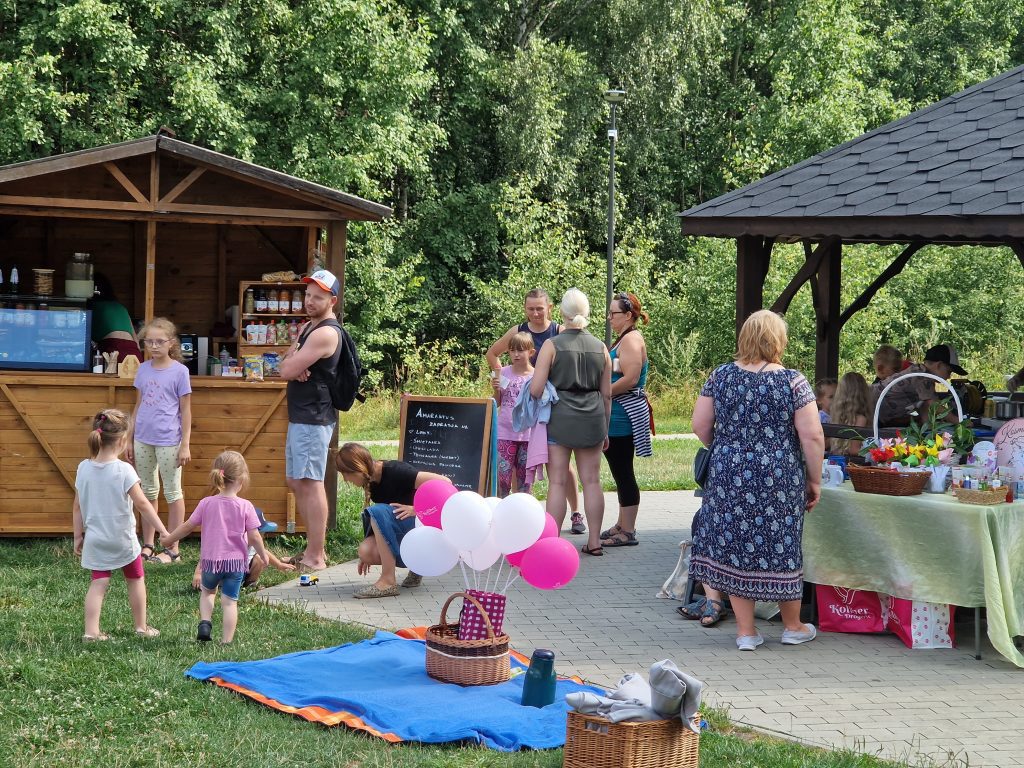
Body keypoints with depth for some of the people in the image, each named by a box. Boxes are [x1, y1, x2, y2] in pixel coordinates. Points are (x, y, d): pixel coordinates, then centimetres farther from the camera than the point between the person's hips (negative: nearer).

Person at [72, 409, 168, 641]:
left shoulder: (84, 468, -4)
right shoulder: (124, 470, -19)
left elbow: (77, 506, 3)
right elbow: (142, 504, -18)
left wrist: (78, 536, 13)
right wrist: (163, 531, -13)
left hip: (95, 541, 3)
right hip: (122, 539, -3)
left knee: (98, 583, 7)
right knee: (136, 580, 16)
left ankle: (91, 631, -2)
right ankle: (141, 627, 25)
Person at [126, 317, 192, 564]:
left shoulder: (179, 371, -6)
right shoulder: (143, 370, 7)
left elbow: (185, 411, -5)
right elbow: (138, 406, 13)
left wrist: (185, 445, -8)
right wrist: (130, 440, 12)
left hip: (168, 441, -5)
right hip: (144, 440, 5)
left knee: (173, 493, 3)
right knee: (148, 492, 14)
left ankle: (172, 549, 8)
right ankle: (147, 545, 23)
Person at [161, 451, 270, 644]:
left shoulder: (206, 504, -5)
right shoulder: (245, 506, -10)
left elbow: (187, 526, 4)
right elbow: (254, 537, -9)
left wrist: (169, 539, 20)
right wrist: (264, 555, 8)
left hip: (210, 560, 2)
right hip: (236, 562, -2)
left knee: (207, 591, 27)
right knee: (230, 601, 5)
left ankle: (205, 622, 6)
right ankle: (226, 641, 2)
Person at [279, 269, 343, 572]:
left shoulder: (326, 333, -17)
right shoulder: (308, 327, 17)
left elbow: (286, 371, -19)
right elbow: (285, 365, 14)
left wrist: (293, 364, 3)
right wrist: (295, 365, -8)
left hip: (313, 419, -11)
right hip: (301, 416, 11)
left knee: (311, 484, -10)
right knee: (297, 482, 15)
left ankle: (315, 558, -9)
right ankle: (313, 549, 22)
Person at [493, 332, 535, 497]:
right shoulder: (504, 373, 3)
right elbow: (497, 403, 9)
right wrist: (496, 389, -8)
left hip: (527, 433, 0)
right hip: (505, 432, 0)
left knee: (524, 478, 8)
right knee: (503, 475, -4)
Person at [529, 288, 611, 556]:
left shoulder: (552, 345, -6)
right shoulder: (600, 348, 5)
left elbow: (536, 389, -10)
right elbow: (606, 394, 9)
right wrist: (605, 429, 18)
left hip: (559, 417, -3)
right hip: (593, 421, 3)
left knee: (557, 482, 0)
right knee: (592, 481, 8)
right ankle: (594, 541, 12)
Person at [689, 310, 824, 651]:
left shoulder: (721, 376, 1)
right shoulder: (793, 381, -7)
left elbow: (700, 425, 4)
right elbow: (812, 436, -10)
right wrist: (814, 480, 0)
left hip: (729, 475, 2)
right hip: (779, 478, -2)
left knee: (734, 545, 8)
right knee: (780, 545, 10)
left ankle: (745, 630, 11)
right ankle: (792, 626, 24)